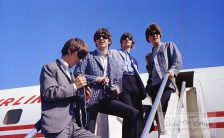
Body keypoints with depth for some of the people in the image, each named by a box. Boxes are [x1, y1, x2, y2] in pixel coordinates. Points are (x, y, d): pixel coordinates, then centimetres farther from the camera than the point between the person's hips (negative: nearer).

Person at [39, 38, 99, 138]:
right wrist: (74, 86, -9)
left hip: (72, 126, 8)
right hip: (56, 125, -8)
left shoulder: (70, 73, 27)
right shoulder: (50, 68, 3)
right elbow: (48, 93, -13)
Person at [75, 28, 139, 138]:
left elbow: (119, 77, 23)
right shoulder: (88, 56, 8)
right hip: (90, 99, -3)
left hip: (107, 99, 3)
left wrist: (116, 87, 1)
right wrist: (97, 79, -10)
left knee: (133, 114, -15)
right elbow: (77, 74, -4)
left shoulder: (113, 58, 20)